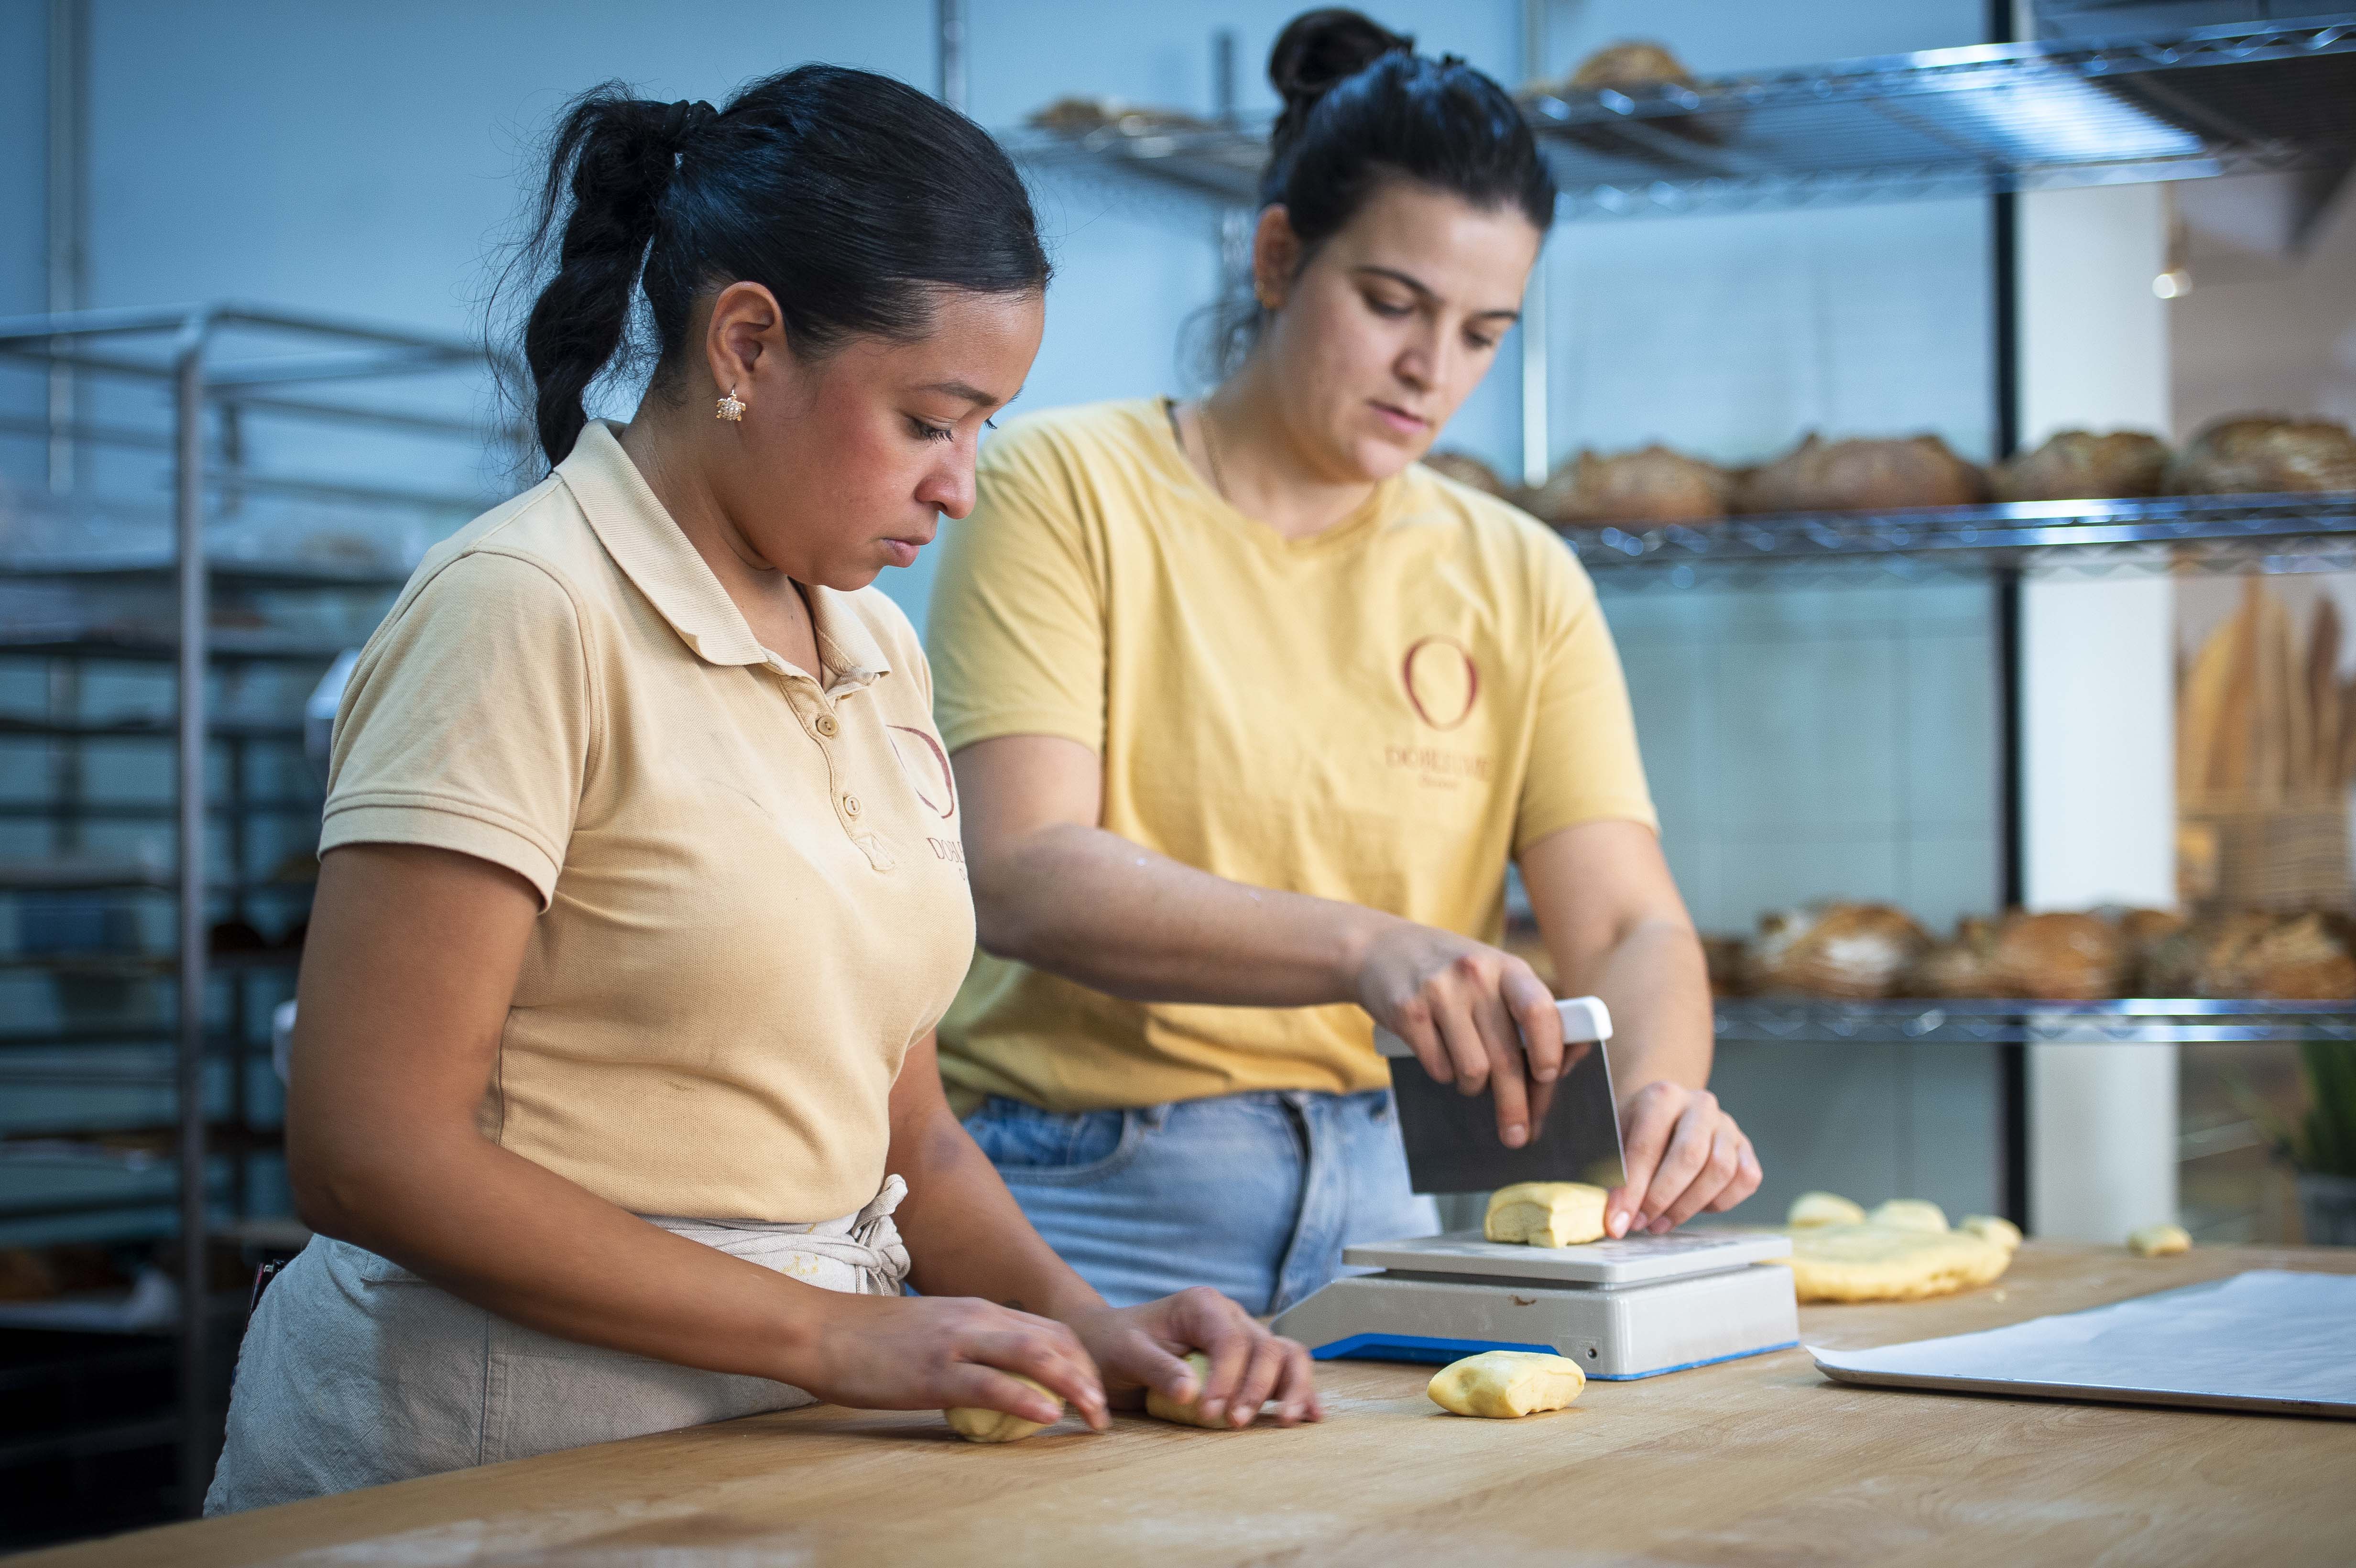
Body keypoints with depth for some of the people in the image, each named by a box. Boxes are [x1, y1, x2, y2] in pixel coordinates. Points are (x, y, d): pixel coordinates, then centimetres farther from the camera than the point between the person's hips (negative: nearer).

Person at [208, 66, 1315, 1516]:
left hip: (795, 1415, 6)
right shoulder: (525, 610, -11)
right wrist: (839, 1336, -16)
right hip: (517, 1430, -6)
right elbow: (372, 1156, -16)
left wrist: (1077, 1321, -3)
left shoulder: (877, 654, 12)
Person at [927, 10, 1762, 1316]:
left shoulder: (1521, 585, 11)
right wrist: (1369, 948, -27)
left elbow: (1628, 924, 3)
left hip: (1376, 1209, 4)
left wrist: (1663, 1089, -20)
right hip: (1083, 1202, -3)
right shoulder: (1068, 488, -2)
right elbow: (1024, 877, -14)